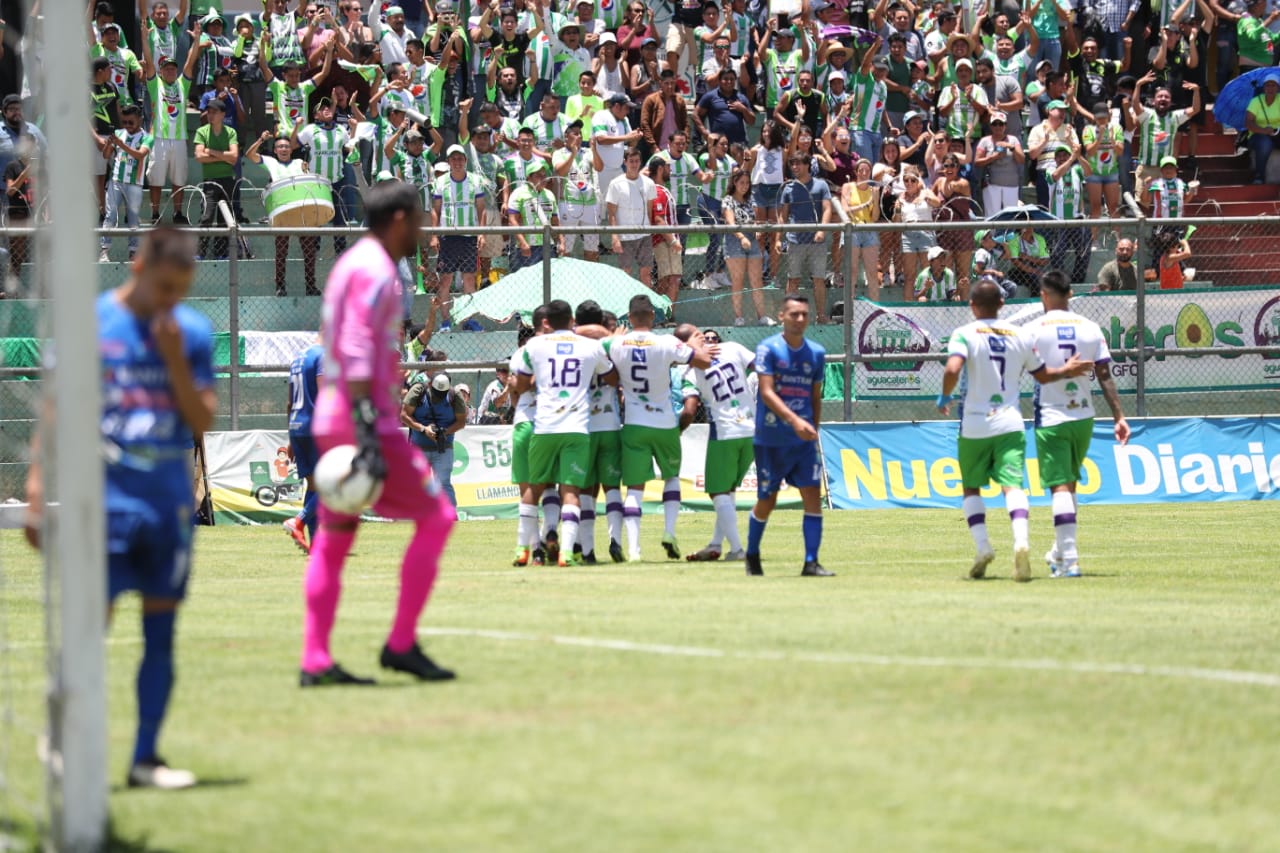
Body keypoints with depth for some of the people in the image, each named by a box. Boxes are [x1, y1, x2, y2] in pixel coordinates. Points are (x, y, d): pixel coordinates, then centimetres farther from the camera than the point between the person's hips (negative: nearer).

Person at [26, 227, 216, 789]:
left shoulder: (192, 332, 5)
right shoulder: (89, 323, -2)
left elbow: (203, 421, 2)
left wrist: (175, 359, -11)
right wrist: (38, 491, -2)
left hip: (171, 499, 3)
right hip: (107, 495, -3)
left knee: (161, 631, 5)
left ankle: (146, 758, 12)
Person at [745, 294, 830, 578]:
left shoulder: (816, 353, 6)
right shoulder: (768, 349, -8)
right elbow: (767, 392, -18)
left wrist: (813, 431, 13)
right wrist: (795, 420, -30)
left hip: (803, 441, 4)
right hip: (770, 440, -4)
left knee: (813, 496, -8)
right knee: (766, 502, 6)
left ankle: (811, 563, -7)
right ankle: (752, 555, 28)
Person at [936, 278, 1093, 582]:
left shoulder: (965, 334, -6)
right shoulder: (1019, 336, 7)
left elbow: (953, 369, -21)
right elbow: (1042, 374, 18)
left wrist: (945, 397, -6)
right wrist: (1066, 371, 33)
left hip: (974, 426, -2)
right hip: (1010, 423, 2)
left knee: (971, 487, 15)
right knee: (1012, 484, -8)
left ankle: (982, 545, 0)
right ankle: (1021, 540, -33)